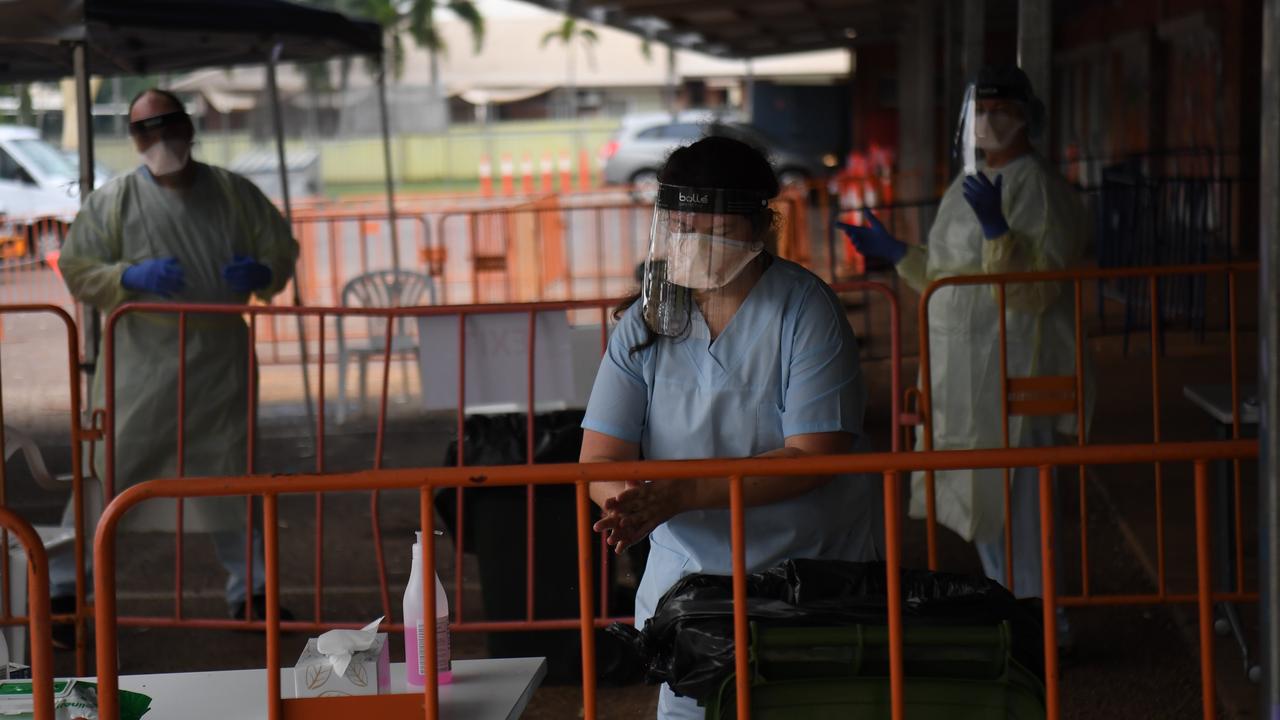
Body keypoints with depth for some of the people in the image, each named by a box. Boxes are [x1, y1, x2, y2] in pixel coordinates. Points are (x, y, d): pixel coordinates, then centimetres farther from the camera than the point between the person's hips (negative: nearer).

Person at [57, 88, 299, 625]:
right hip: (142, 363, -2)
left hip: (220, 359, 2)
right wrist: (129, 277, -19)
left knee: (231, 476, 11)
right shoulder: (113, 201, -2)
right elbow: (75, 270, -2)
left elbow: (282, 250, 12)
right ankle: (66, 585, 4)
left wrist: (261, 274, -11)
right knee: (107, 468, -5)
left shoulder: (234, 193, 4)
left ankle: (248, 590, 24)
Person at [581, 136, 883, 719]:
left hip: (815, 566, -3)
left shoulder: (805, 310, -9)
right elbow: (600, 458, -3)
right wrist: (627, 500, -28)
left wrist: (681, 493, -26)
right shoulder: (647, 321, 2)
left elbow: (814, 457, -18)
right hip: (690, 570, 3)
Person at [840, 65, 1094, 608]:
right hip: (968, 376, 10)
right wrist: (897, 254, 23)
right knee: (981, 502, 15)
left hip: (1015, 377, -10)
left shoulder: (1036, 187, -13)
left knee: (1015, 507, -8)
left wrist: (996, 229, -32)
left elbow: (1032, 291, -22)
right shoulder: (968, 186, 16)